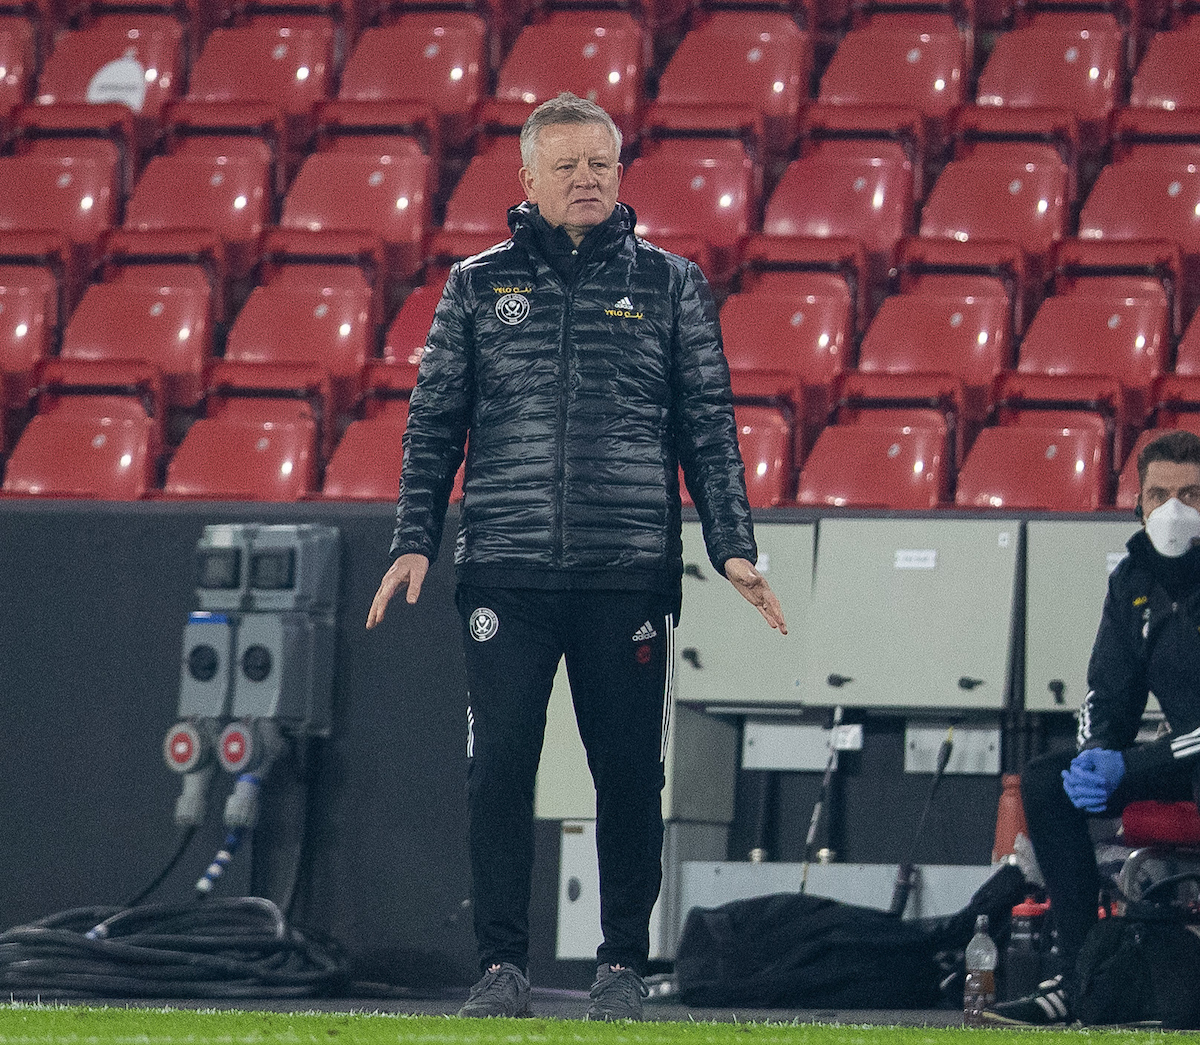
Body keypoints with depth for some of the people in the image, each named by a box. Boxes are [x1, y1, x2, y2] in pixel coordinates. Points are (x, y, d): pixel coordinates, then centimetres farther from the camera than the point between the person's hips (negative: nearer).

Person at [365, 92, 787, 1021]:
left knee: (629, 769, 1)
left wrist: (734, 547, 0)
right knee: (500, 764, -5)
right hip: (506, 571, 0)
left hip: (630, 569, 0)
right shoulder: (478, 285, 11)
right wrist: (415, 541, 1)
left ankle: (623, 962, 12)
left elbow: (709, 426, 9)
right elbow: (434, 421, 11)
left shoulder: (670, 285, 10)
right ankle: (503, 963, 2)